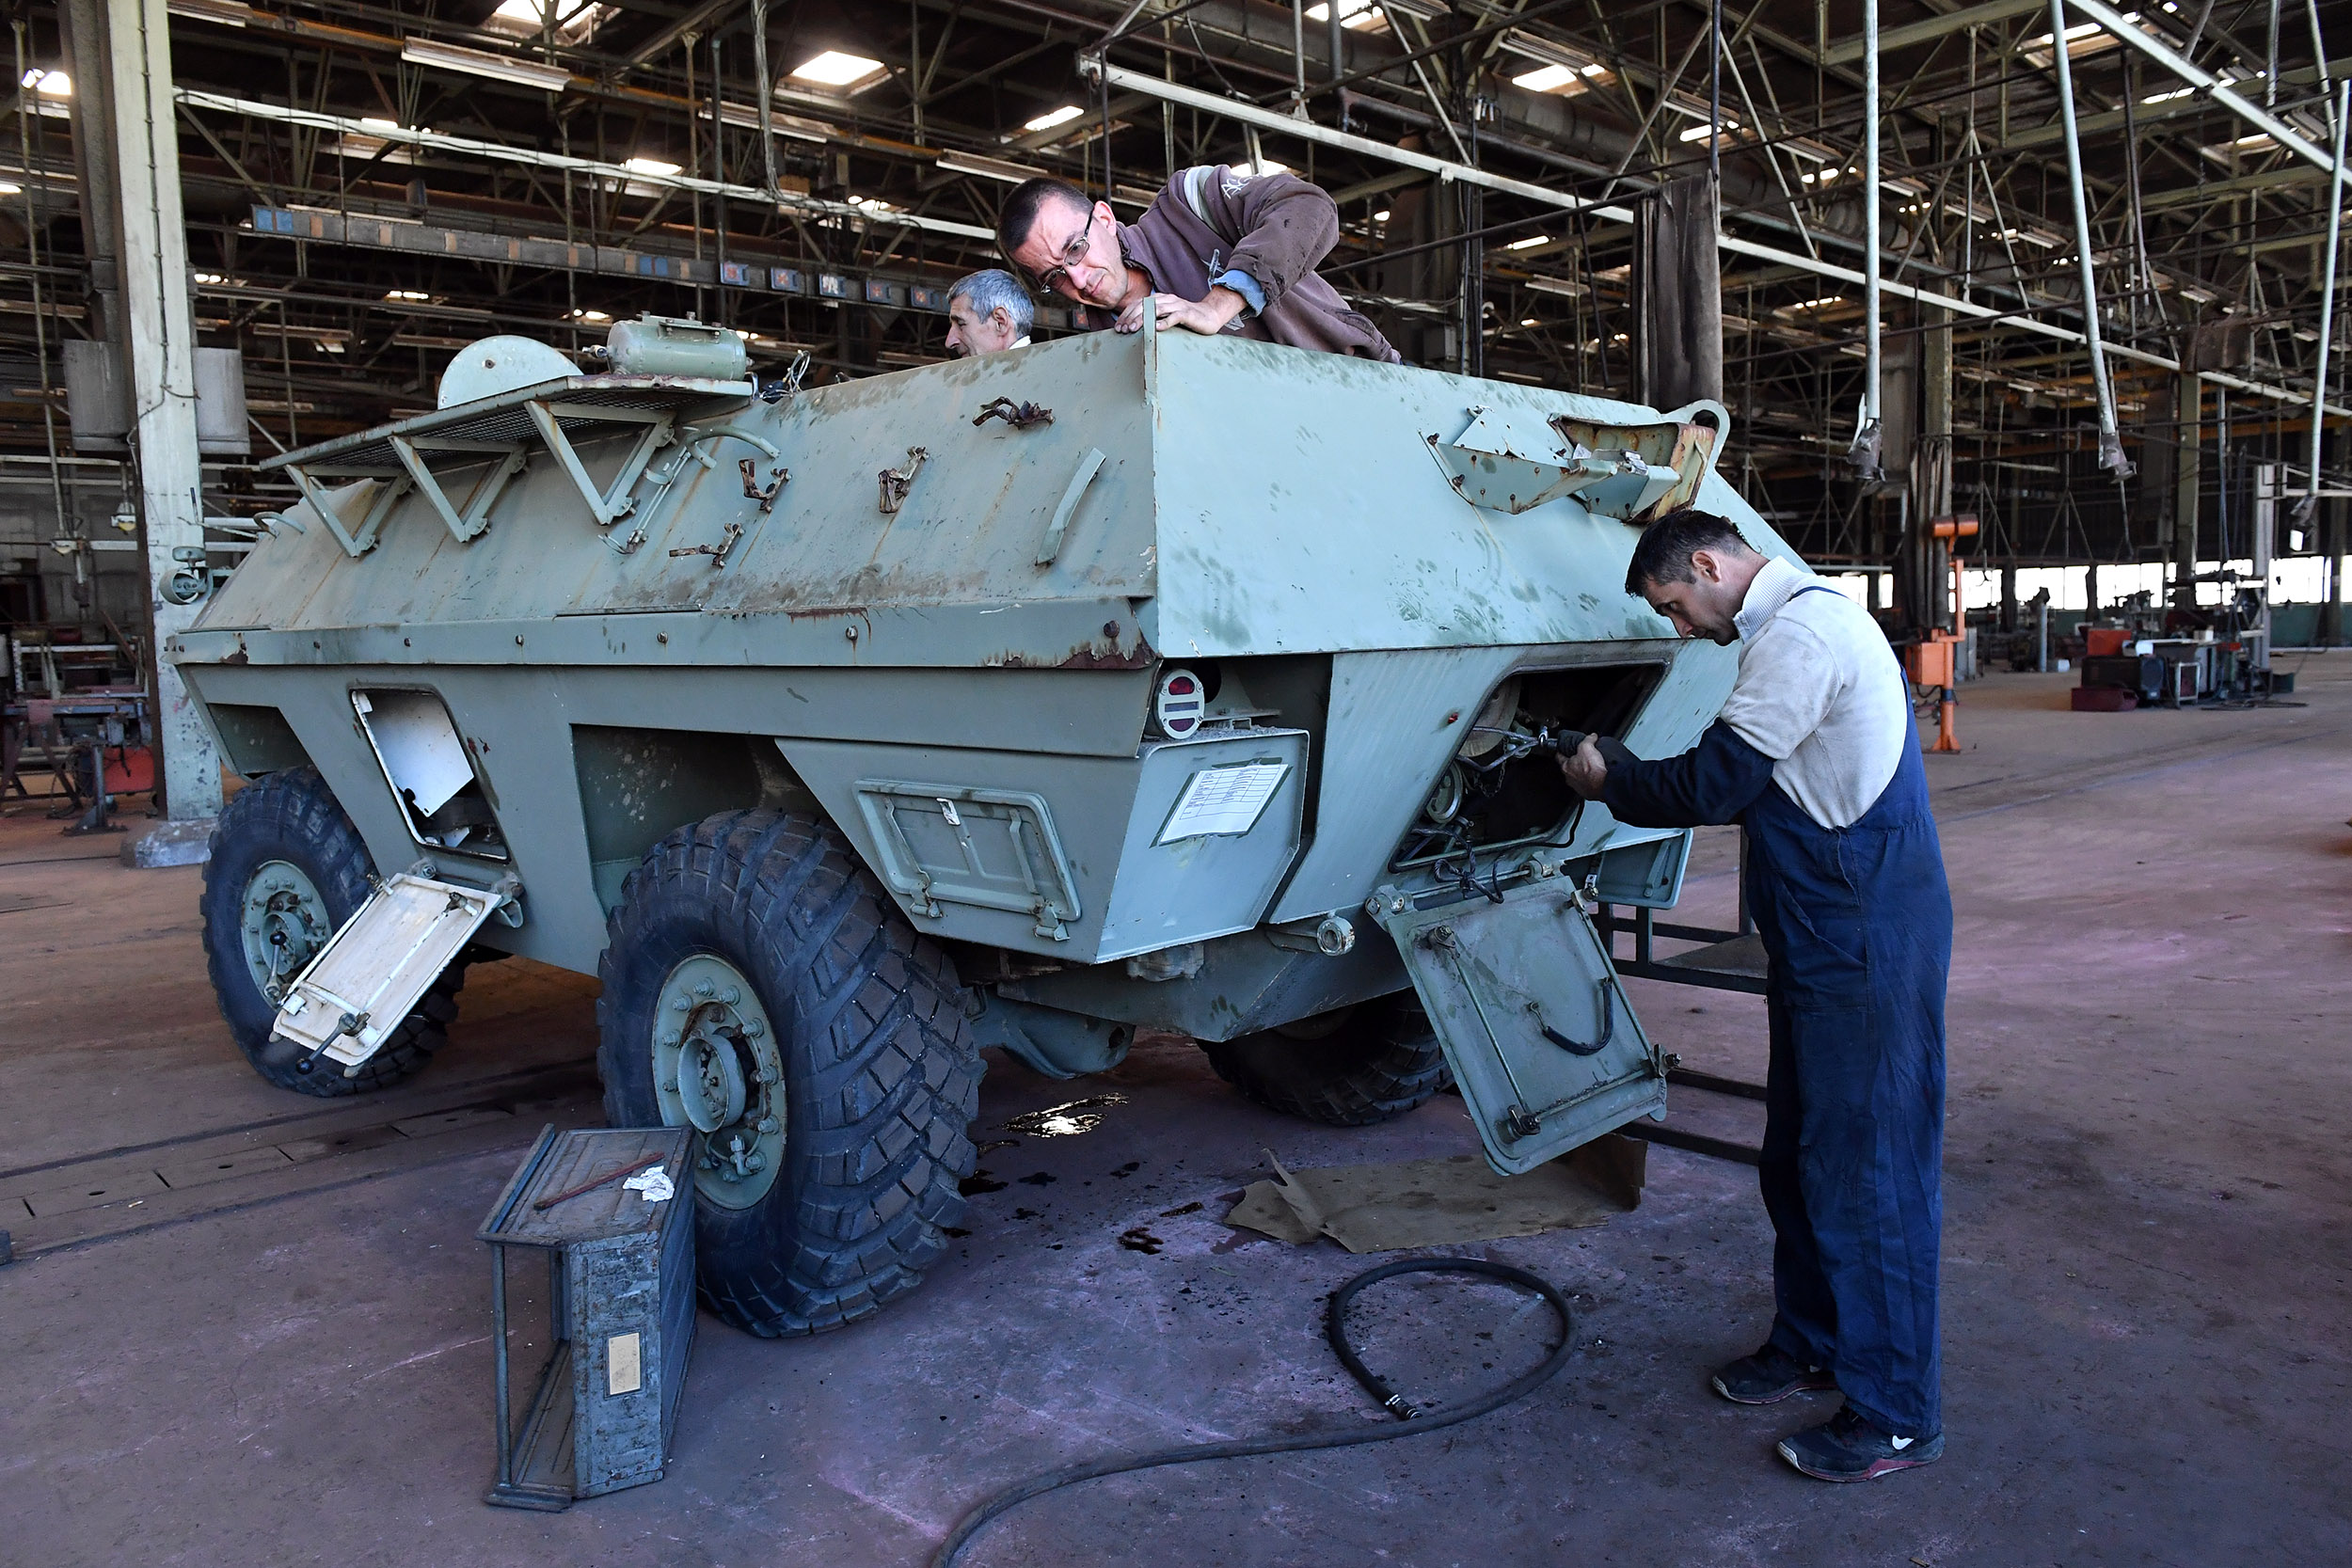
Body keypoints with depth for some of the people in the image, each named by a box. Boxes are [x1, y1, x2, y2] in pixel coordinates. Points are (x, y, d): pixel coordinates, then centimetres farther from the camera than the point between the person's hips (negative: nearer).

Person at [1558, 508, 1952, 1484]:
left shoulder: (1804, 629, -17)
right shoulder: (1798, 624, 17)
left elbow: (1715, 782, -19)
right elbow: (1755, 787, 18)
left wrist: (1610, 782, -4)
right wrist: (1629, 781, 10)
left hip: (1867, 945, -11)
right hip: (1826, 937, 11)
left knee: (1867, 1167, -3)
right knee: (1800, 1156, 18)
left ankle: (1896, 1414, 9)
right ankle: (1811, 1344, 34)